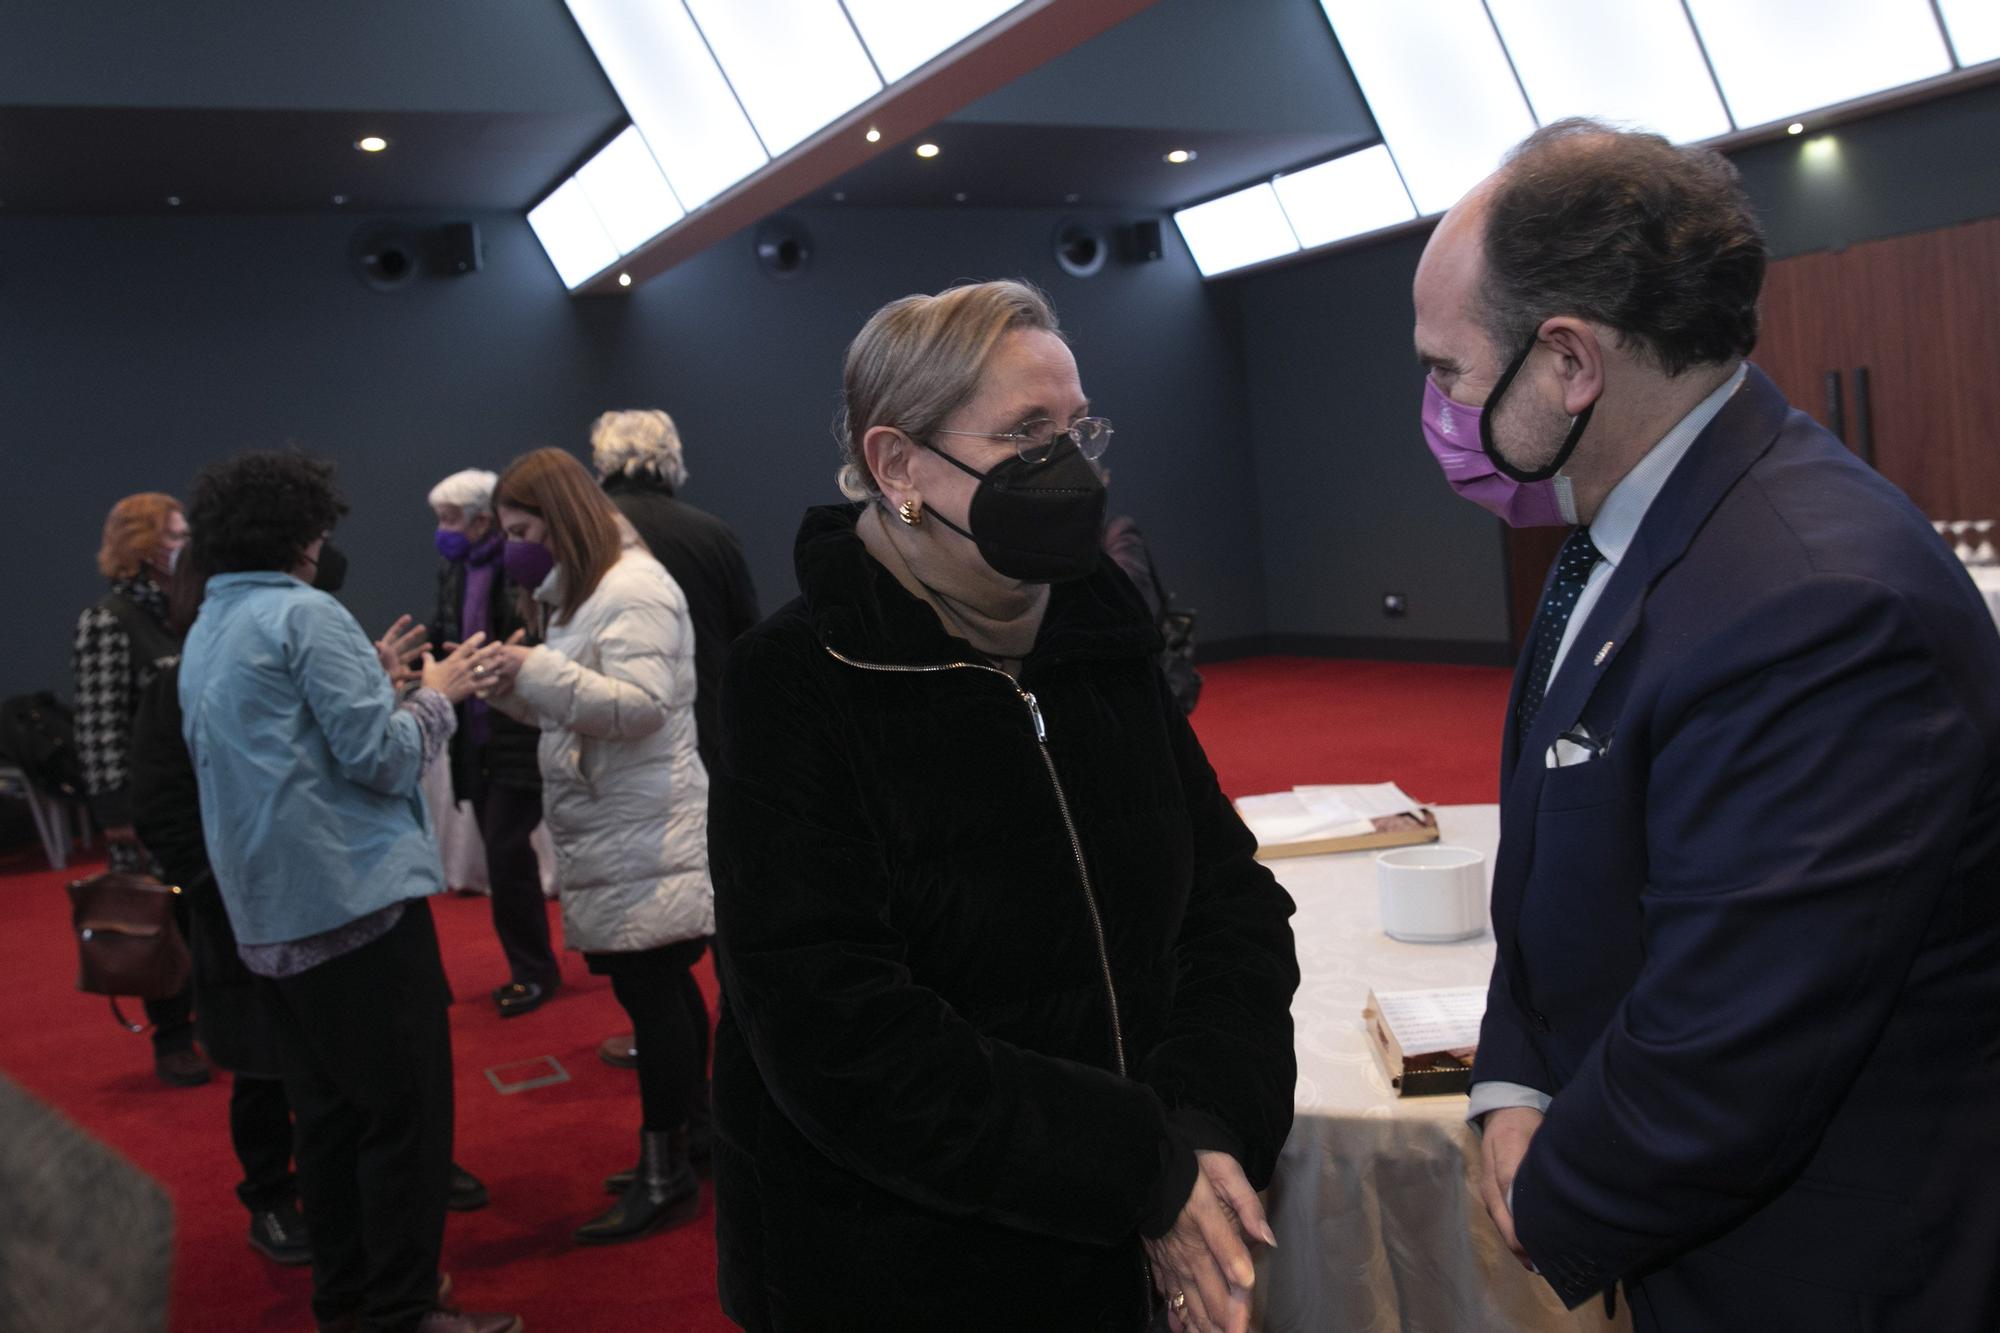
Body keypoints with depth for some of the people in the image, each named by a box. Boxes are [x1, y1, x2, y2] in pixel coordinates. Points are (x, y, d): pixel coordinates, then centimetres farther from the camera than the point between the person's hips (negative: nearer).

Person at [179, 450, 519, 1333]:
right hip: (357, 895, -9)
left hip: (269, 912, 9)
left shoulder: (205, 635, 16)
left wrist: (371, 682, 20)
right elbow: (380, 759, -15)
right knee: (406, 1111, -2)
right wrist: (434, 694, 1)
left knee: (329, 1112, 16)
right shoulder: (306, 614, -11)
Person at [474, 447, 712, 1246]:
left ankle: (664, 1174, 3)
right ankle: (680, 1148, 21)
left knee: (650, 993, -5)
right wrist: (508, 685, 6)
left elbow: (641, 705, -21)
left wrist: (536, 672, -21)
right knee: (654, 993, 12)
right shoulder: (578, 593, 20)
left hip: (643, 841, -9)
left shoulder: (634, 590, -11)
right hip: (609, 836, 9)